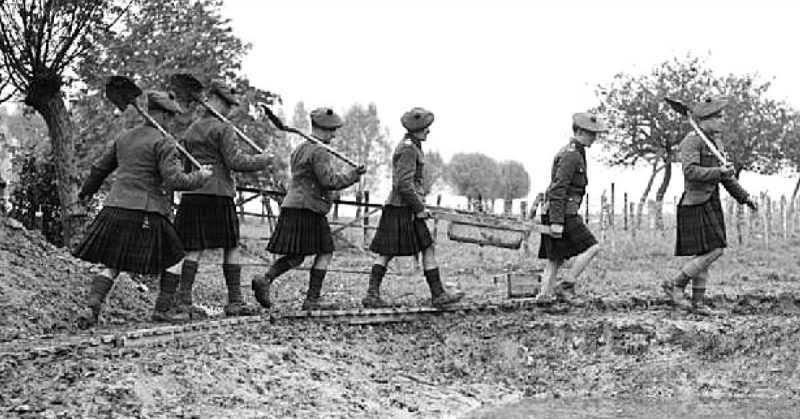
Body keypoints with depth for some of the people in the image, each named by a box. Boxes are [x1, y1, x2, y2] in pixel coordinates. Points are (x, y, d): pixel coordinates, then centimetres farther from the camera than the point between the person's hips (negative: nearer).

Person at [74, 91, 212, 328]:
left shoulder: (124, 138, 15)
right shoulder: (164, 143, -7)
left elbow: (100, 168, 26)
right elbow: (173, 180, -17)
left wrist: (86, 192, 42)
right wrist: (199, 177, 0)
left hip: (115, 210, 6)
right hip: (146, 216, -6)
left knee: (111, 265, 10)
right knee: (174, 259, 14)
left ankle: (91, 308, -8)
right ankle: (163, 308, 11)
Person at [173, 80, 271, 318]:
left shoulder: (190, 131, 15)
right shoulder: (223, 129, -7)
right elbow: (236, 162, -13)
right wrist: (261, 160, -1)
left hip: (192, 195, 7)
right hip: (218, 194, -7)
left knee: (195, 249, 6)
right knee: (231, 248, 2)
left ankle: (183, 299, -1)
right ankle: (235, 302, 2)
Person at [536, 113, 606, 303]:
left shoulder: (575, 153, 20)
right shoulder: (571, 155, -13)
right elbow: (558, 189, -20)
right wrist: (557, 221, -24)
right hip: (563, 214, -10)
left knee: (556, 259, 9)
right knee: (591, 247, -8)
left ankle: (544, 294, 7)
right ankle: (567, 285, -8)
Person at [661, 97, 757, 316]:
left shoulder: (717, 141, 14)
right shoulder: (692, 141, -13)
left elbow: (726, 176, 23)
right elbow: (690, 172, -25)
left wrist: (744, 197, 21)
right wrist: (719, 171, -27)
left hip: (711, 203, 9)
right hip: (696, 203, -9)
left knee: (704, 253, 9)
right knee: (713, 250, -13)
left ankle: (698, 302, 14)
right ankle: (675, 284, -1)